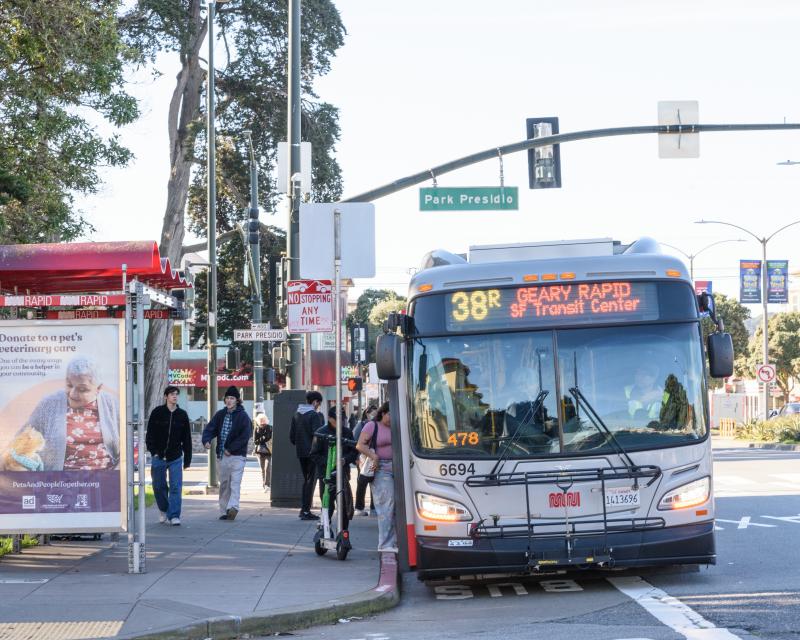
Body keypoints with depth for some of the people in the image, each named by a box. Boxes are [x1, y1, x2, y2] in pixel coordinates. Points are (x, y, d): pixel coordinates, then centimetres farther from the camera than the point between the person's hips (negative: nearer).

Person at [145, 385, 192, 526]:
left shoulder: (182, 415, 5)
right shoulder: (157, 413, -1)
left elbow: (187, 439, 8)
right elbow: (150, 434, 1)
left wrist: (187, 459, 7)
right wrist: (153, 451, -9)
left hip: (176, 457, 0)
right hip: (158, 457, 0)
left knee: (176, 487, -8)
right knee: (159, 486, 10)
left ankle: (174, 515, -7)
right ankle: (164, 510, 31)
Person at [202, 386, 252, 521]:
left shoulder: (243, 417, -4)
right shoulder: (220, 415, 11)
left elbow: (245, 436, -11)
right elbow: (210, 428, 4)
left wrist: (231, 449, -15)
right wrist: (206, 440, -17)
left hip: (237, 455, -5)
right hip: (222, 456, 5)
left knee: (235, 482, -16)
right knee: (224, 484, 8)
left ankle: (233, 507, -28)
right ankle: (224, 511, 12)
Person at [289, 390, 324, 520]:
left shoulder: (296, 415, 10)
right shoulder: (315, 415, -13)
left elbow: (291, 435, 11)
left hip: (300, 452, 7)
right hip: (312, 451, -7)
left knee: (306, 479, 18)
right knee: (311, 480, -2)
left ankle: (303, 509, 17)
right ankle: (306, 511, -5)